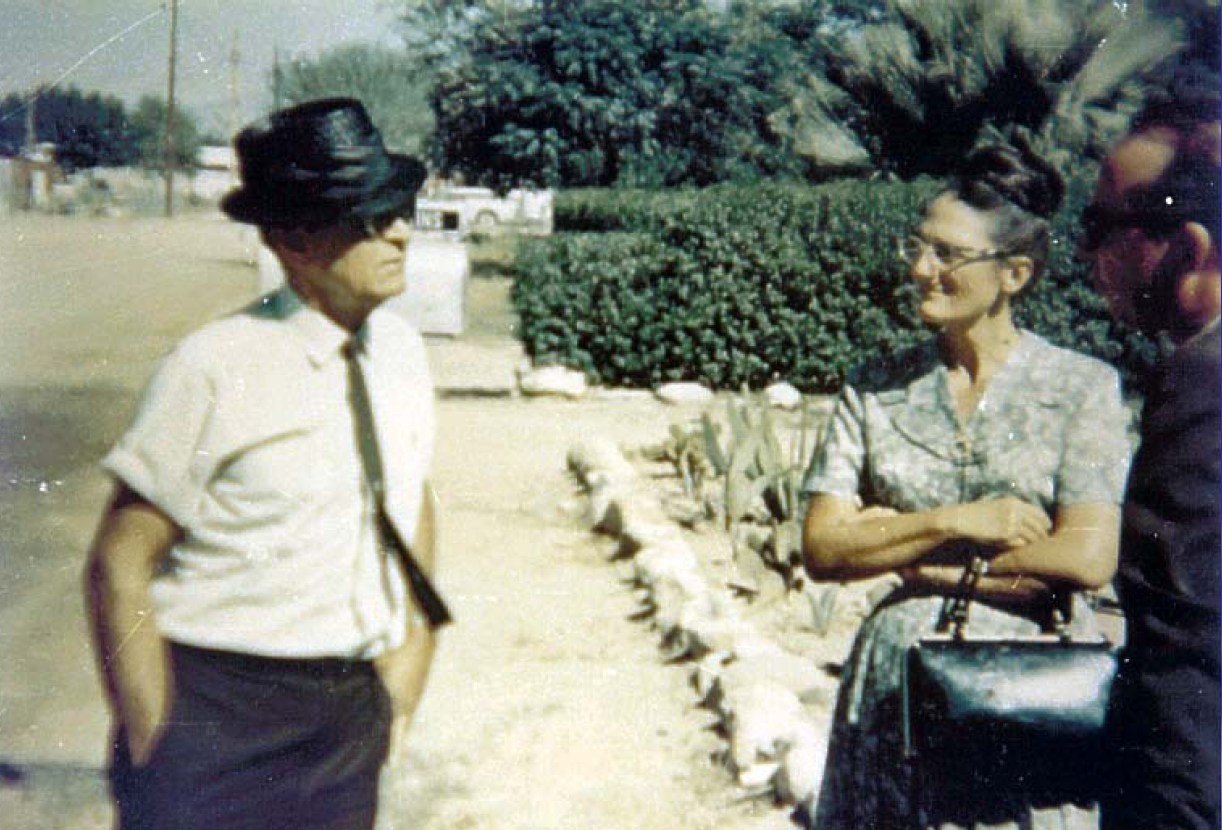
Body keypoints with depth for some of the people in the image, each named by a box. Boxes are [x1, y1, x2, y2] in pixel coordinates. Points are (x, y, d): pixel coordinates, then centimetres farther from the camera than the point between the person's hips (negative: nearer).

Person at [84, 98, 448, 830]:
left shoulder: (401, 350, 1)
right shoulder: (216, 370, -16)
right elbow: (120, 567, -13)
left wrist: (414, 645, 11)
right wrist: (154, 747, -11)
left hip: (353, 715, 5)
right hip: (216, 714, -5)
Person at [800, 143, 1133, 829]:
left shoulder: (1085, 387, -5)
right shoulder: (877, 390, 3)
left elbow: (1088, 559, -15)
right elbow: (822, 549, -2)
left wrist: (902, 550, -10)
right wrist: (955, 522, -14)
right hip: (894, 688, 2)